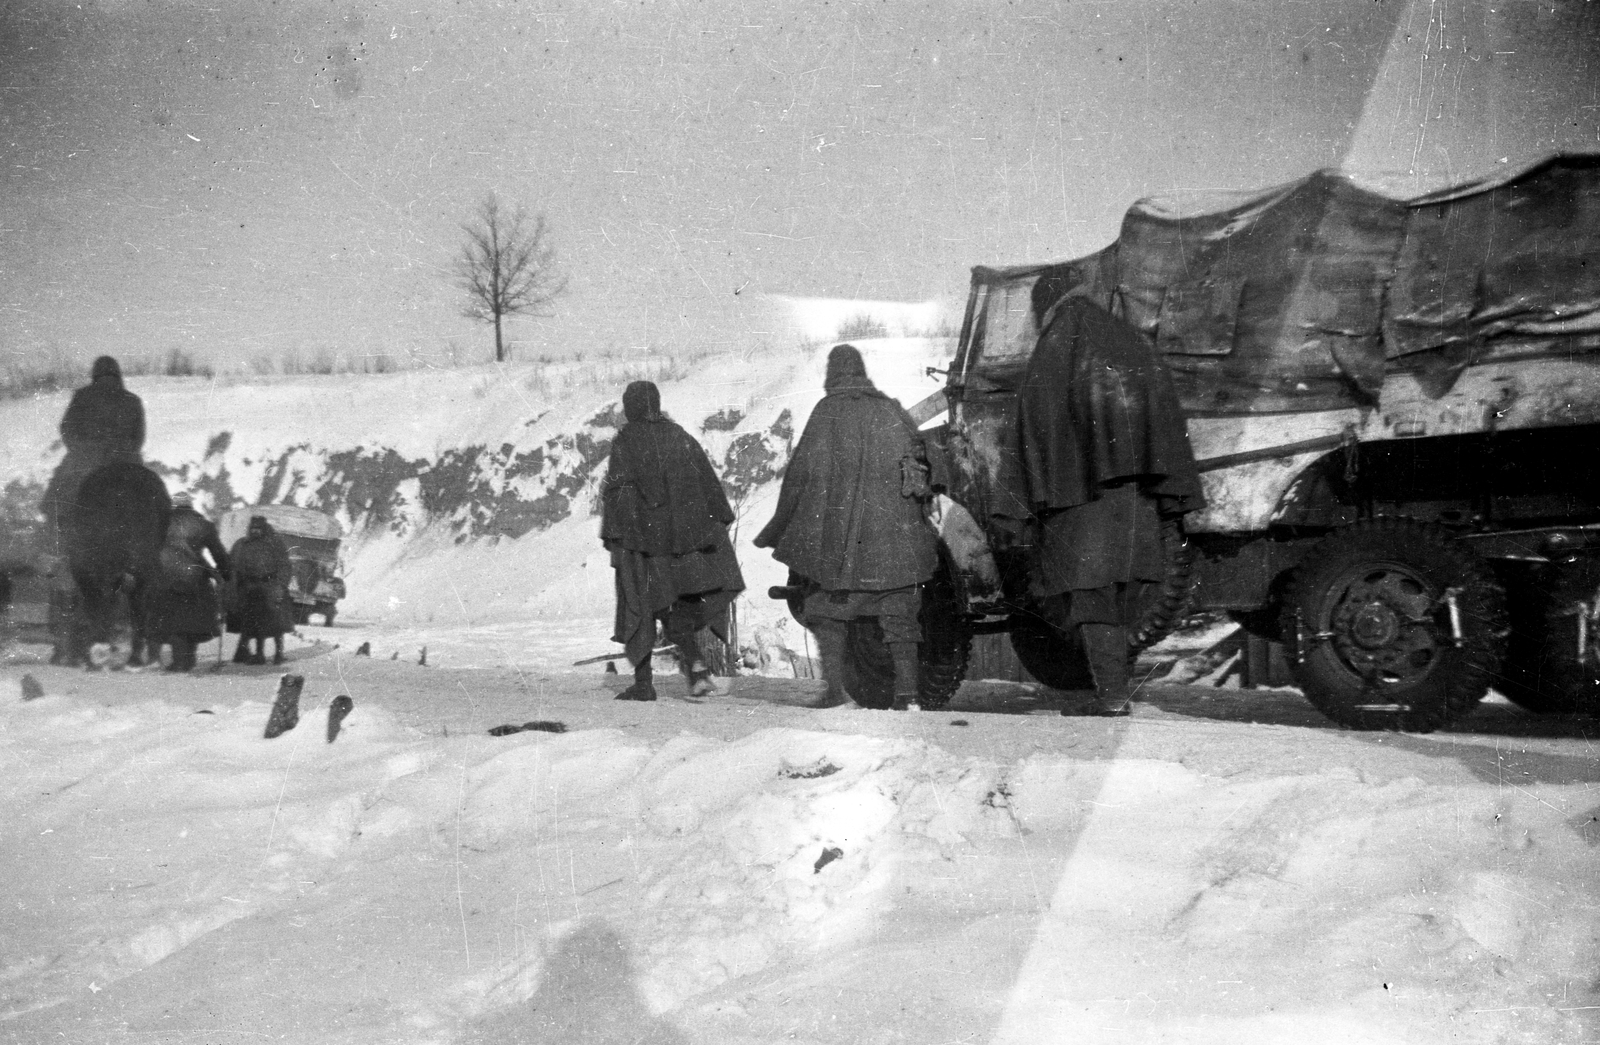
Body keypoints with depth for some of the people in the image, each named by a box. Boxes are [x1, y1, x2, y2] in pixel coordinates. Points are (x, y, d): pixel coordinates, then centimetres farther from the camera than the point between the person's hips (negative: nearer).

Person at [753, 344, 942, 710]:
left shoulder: (827, 413, -2)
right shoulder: (891, 411, 9)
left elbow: (801, 474, -3)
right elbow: (923, 460, 7)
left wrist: (776, 529, 3)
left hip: (836, 530, -3)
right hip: (894, 536, 3)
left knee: (829, 610, 8)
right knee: (899, 614, 9)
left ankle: (835, 690, -1)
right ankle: (907, 694, 3)